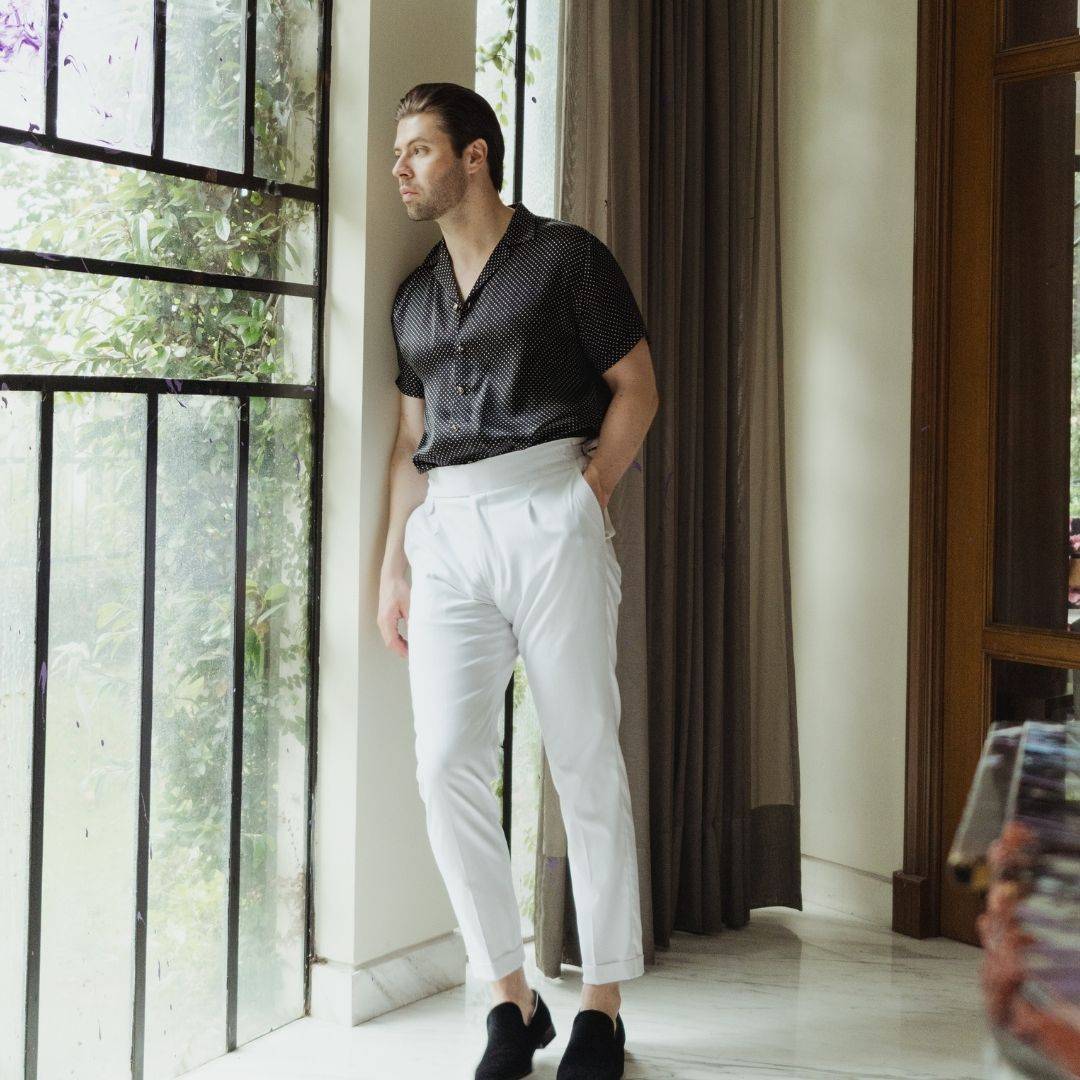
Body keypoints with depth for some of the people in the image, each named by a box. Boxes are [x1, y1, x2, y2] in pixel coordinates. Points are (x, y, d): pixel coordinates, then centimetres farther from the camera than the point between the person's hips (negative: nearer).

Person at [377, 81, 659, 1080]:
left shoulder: (565, 257, 5)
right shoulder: (415, 298, 21)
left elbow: (636, 386, 2)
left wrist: (587, 500, -8)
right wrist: (392, 565, 13)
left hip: (547, 513, -5)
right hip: (447, 530, 5)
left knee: (586, 762, -2)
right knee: (448, 765, -5)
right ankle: (511, 999, 7)